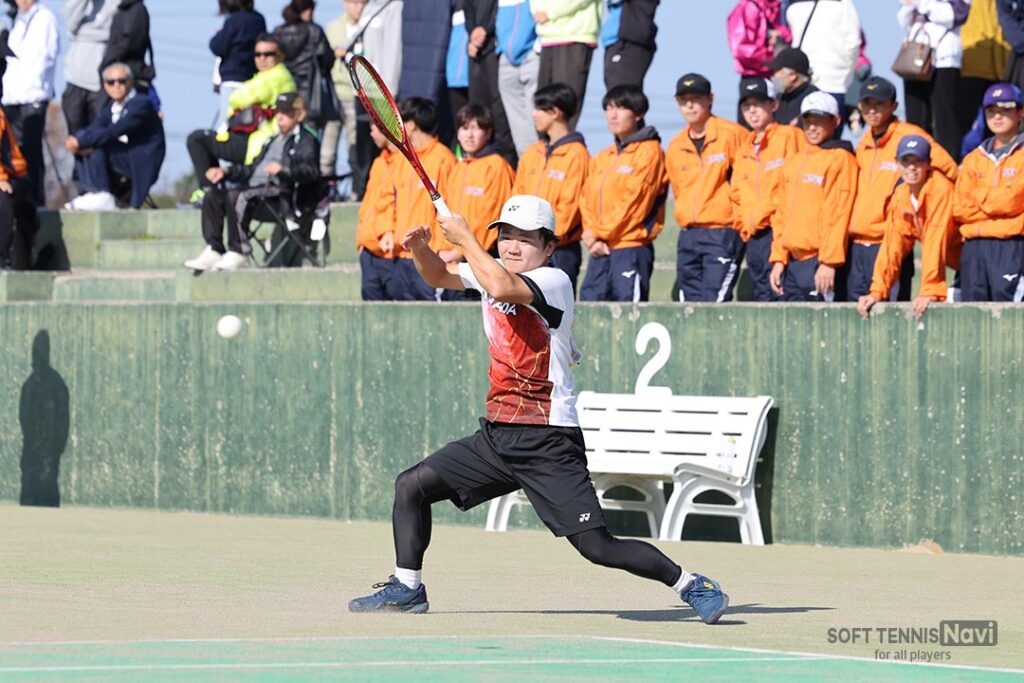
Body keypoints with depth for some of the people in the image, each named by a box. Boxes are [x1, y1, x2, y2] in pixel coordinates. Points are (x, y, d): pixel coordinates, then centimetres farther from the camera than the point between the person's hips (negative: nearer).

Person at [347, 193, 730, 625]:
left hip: (548, 444, -8)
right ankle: (407, 589, 21)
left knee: (597, 547, -13)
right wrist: (420, 247, 2)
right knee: (411, 485, 8)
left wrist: (464, 238, -18)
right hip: (496, 437, 8)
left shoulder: (554, 281, -13)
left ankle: (690, 584, 1)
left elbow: (502, 288, -31)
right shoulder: (493, 270, 10)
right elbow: (439, 276, 24)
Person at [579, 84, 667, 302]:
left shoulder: (648, 152, -4)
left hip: (632, 248, -7)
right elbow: (587, 198, 15)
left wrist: (602, 234, -8)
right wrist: (590, 234, -3)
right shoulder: (601, 158, 19)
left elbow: (635, 200, -11)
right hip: (600, 251, 7)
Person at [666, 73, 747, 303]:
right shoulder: (676, 146, 13)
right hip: (688, 236, 6)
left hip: (723, 234, -6)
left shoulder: (732, 135, -5)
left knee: (714, 301, -16)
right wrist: (687, 218, 15)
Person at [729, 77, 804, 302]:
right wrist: (745, 224, 12)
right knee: (762, 298, 7)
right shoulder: (744, 150, 21)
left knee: (777, 295, -16)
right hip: (754, 237, 7)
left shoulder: (789, 137, 0)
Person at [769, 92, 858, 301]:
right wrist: (778, 258, 13)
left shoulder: (839, 159, -5)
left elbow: (838, 215, -13)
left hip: (819, 260, -8)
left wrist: (829, 262, -18)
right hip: (793, 260, 8)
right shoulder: (796, 162, 19)